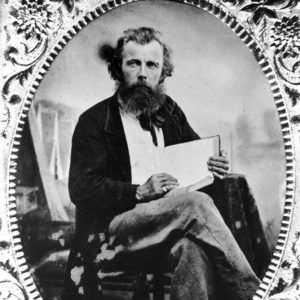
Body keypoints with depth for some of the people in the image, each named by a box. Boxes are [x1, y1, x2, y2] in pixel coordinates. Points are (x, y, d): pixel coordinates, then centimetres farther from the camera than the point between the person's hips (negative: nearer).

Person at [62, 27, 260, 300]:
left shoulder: (170, 112, 17)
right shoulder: (94, 120, 1)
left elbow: (198, 156, 26)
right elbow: (80, 188, -8)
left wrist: (214, 167, 1)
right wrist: (139, 192, -21)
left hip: (170, 227, 4)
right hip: (112, 231, -4)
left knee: (192, 250, -34)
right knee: (196, 203, -30)